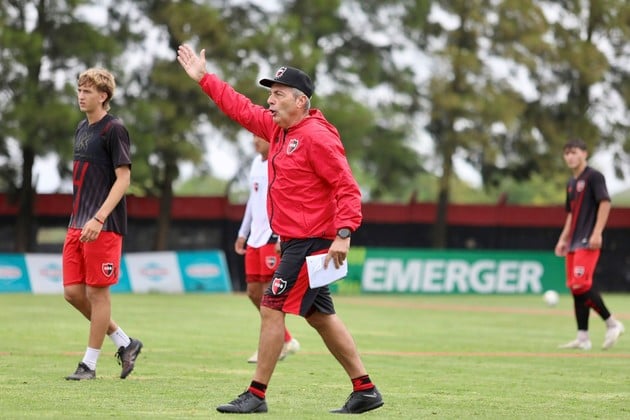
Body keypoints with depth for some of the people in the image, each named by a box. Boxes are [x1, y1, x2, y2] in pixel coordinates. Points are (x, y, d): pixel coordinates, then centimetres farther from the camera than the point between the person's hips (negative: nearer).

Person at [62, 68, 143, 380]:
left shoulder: (114, 129, -9)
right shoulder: (82, 129, 16)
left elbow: (123, 178, -13)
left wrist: (99, 218, -21)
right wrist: (78, 218, 18)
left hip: (104, 227, -8)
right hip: (77, 224, 9)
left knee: (97, 292, -3)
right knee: (72, 292, 5)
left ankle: (89, 363, 5)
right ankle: (124, 342, 18)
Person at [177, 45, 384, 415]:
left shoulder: (317, 136, -15)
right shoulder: (278, 129, 11)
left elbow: (348, 188, -18)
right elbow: (242, 109, 22)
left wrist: (344, 233, -27)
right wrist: (203, 78, 20)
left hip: (312, 243, -10)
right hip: (295, 242, 10)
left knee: (272, 309, -8)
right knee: (319, 315, 12)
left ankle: (257, 395, -3)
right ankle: (365, 390, 16)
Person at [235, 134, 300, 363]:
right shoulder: (257, 162, 16)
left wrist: (283, 238, -22)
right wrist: (243, 233, 25)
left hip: (274, 237, -9)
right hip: (255, 238, 9)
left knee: (269, 291, -7)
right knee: (253, 291, 9)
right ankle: (286, 341, 20)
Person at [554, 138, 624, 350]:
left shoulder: (594, 176, -6)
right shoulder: (571, 183, 19)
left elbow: (605, 203, -15)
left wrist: (597, 233, -22)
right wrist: (563, 239, 20)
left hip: (588, 241, -9)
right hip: (574, 243, 9)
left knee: (581, 284, -18)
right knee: (575, 287, 5)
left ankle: (612, 323, -6)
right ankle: (582, 338, 6)